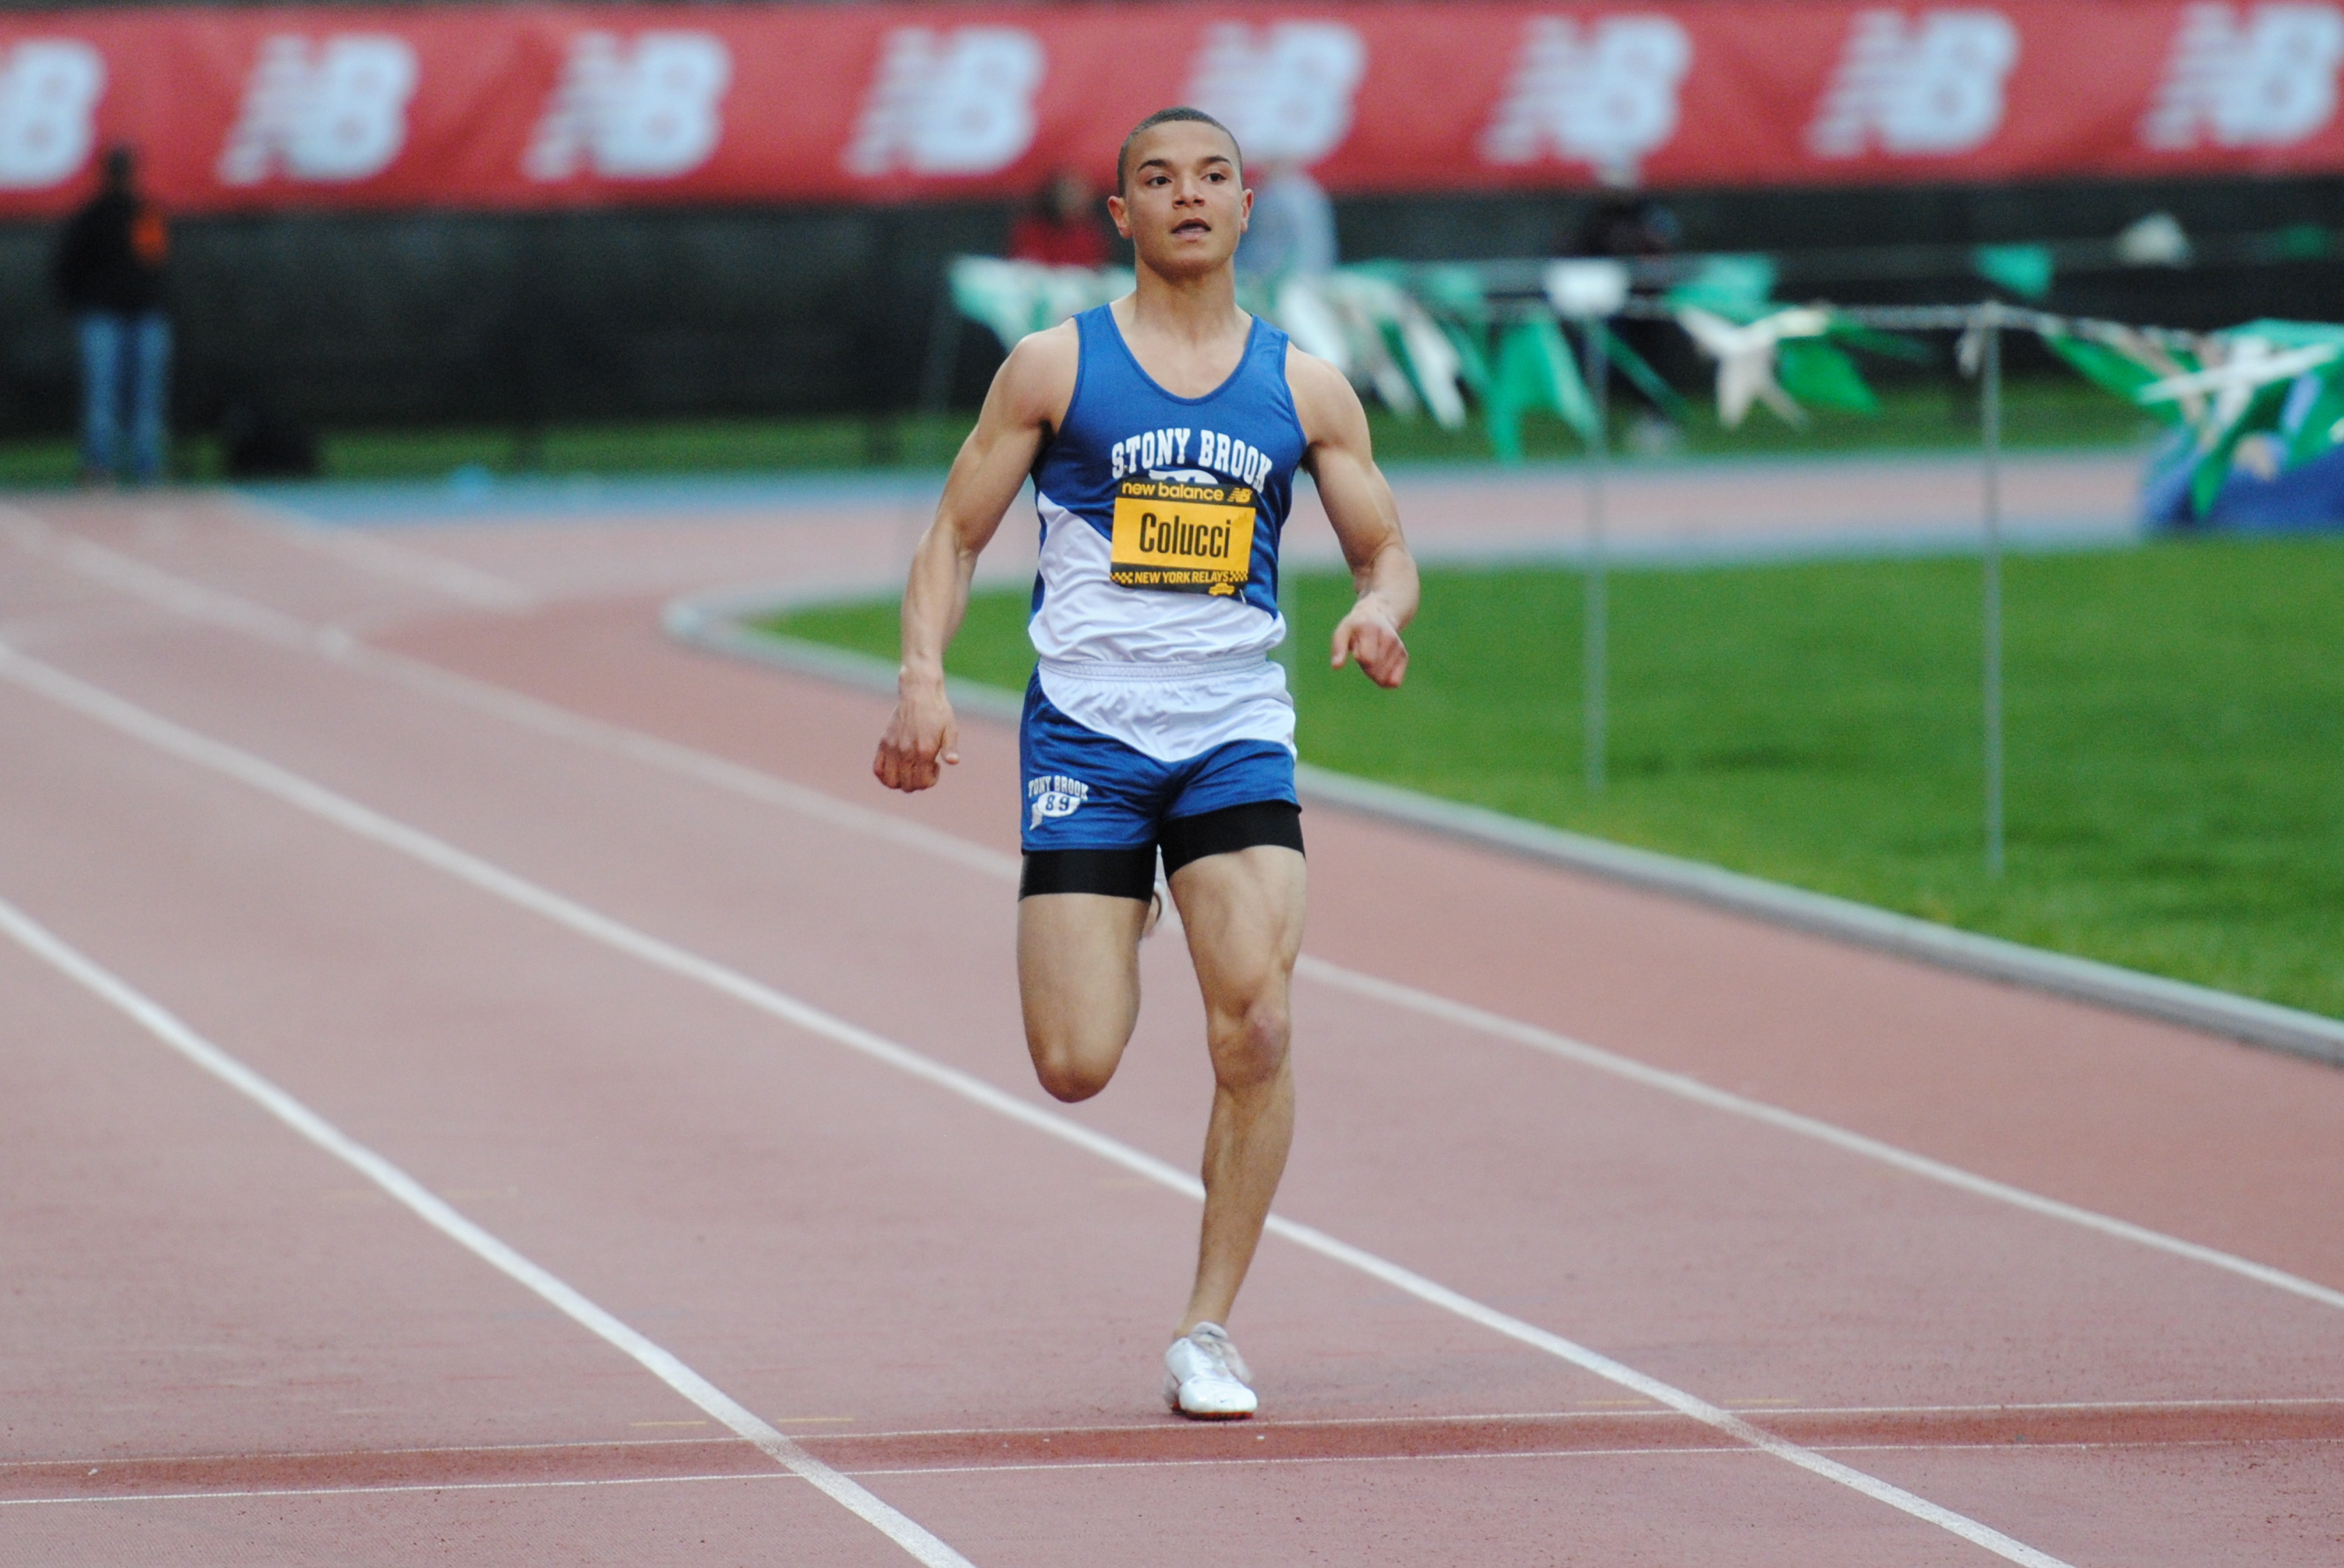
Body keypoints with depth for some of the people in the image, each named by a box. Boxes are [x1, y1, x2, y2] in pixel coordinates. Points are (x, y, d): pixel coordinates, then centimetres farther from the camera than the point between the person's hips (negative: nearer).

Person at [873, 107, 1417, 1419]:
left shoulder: (1304, 387, 8)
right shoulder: (1056, 367, 3)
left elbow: (1388, 550, 13)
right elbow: (956, 537, 5)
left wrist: (1381, 609, -11)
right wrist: (925, 673, -12)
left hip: (1237, 734, 1)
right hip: (1086, 731, -1)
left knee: (1257, 1030, -18)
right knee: (1077, 1068, -8)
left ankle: (1209, 1335, -5)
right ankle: (1114, 936, 32)